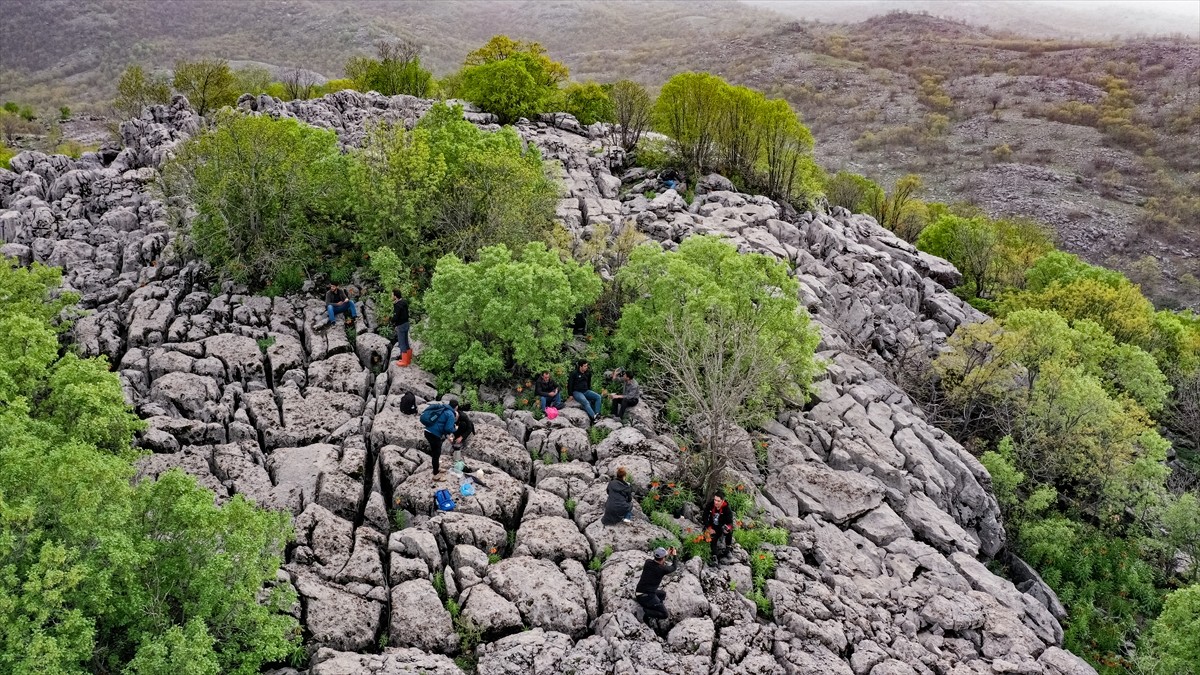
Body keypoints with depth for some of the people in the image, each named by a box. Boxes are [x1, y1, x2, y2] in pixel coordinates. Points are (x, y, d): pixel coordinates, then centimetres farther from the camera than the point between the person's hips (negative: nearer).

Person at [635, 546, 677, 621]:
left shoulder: (648, 563, 0)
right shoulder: (662, 569, -15)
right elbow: (674, 567, 7)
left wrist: (667, 554, 28)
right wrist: (674, 555, 23)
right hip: (647, 597, -7)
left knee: (663, 593, 29)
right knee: (665, 614, 3)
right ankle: (646, 611, -12)